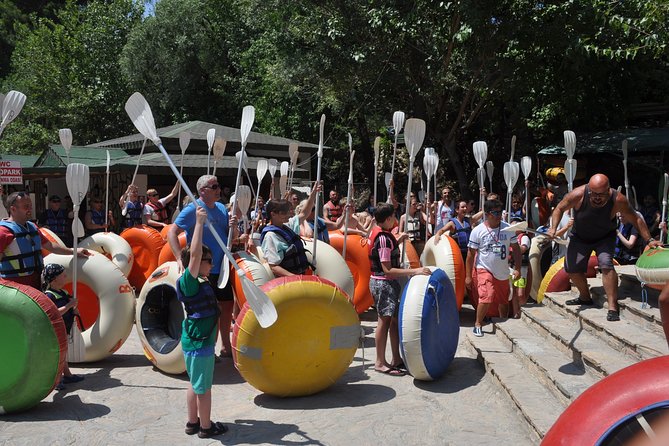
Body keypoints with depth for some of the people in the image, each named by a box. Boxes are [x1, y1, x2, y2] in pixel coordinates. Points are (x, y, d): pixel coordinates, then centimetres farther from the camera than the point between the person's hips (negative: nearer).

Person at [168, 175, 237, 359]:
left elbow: (232, 237, 15)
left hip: (221, 268, 7)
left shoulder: (222, 208, 9)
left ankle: (226, 347, 28)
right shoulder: (193, 209, -12)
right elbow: (171, 232, -18)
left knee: (227, 305, 14)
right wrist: (180, 258, -28)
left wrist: (233, 226, -8)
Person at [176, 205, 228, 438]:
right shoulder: (188, 282, -18)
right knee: (203, 387, 4)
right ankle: (206, 427, 16)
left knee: (195, 384, 19)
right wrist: (199, 223, -32)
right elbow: (194, 254, -32)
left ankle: (193, 422, 31)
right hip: (198, 342, -10)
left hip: (198, 340, 10)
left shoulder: (200, 284, 7)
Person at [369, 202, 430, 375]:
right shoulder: (384, 238, -22)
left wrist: (397, 241, 15)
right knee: (385, 320, -2)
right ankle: (380, 363, 6)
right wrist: (414, 271, -29)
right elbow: (388, 270, -26)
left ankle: (396, 359, 21)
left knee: (394, 319, 13)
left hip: (387, 283, 10)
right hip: (384, 284, -10)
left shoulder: (378, 232, 7)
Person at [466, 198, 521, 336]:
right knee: (486, 297, -22)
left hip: (503, 272, 4)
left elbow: (516, 248, 3)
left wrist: (517, 269, -5)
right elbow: (471, 254, -7)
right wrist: (468, 276, -7)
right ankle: (478, 324, -3)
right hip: (485, 269, -4)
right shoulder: (477, 231, -11)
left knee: (504, 301, 15)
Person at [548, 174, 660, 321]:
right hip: (580, 237, 2)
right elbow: (559, 209, -12)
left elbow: (636, 219, -13)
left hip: (605, 238, -2)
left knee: (606, 264, -25)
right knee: (571, 267, 1)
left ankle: (613, 307, -20)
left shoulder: (617, 200, -29)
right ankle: (585, 297, 28)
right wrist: (554, 227, -27)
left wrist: (649, 240, -15)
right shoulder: (578, 195, -30)